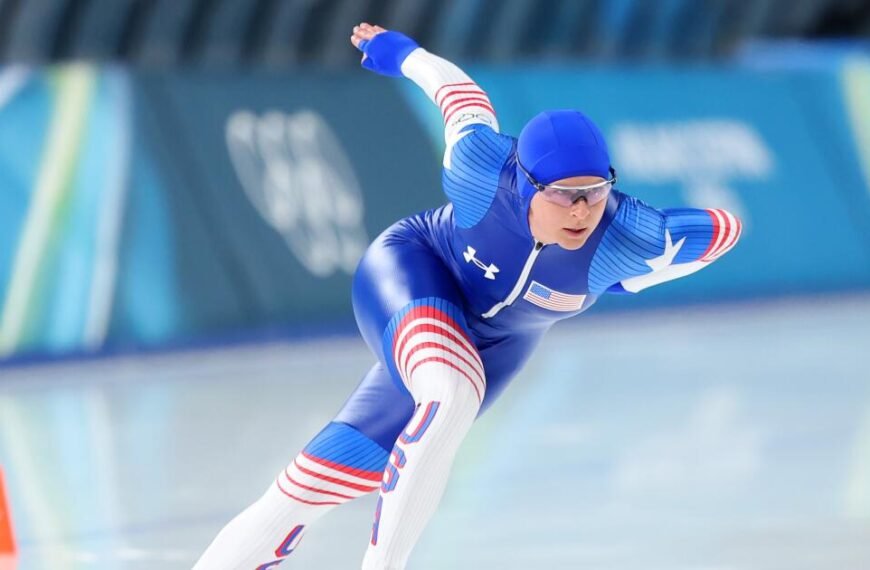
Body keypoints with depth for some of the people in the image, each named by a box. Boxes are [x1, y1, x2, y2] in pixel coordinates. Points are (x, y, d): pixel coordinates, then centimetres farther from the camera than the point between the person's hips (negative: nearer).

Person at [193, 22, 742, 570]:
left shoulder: (634, 242, -35)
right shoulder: (482, 165, -35)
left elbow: (726, 226, -18)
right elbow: (455, 86, -15)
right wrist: (398, 52, 7)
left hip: (496, 340, 3)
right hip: (412, 268, -3)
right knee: (452, 397, -36)